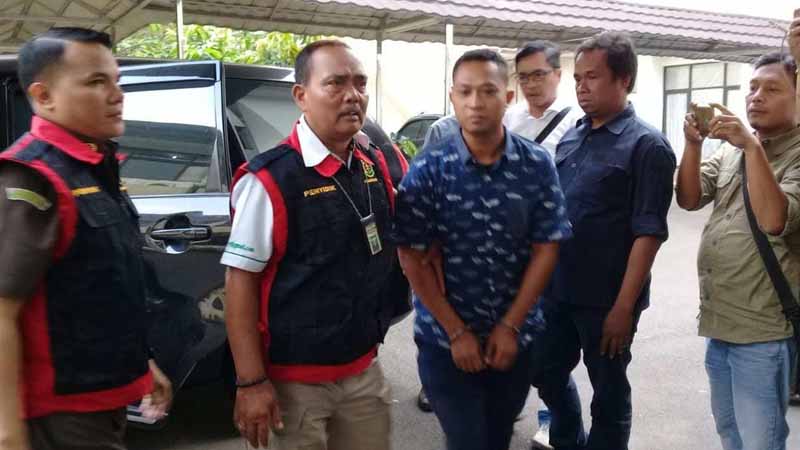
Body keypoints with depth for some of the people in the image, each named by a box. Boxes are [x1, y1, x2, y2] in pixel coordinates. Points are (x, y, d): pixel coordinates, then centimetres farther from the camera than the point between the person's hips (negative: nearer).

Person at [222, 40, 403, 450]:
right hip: (297, 381, -6)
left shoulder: (375, 165, 2)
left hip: (364, 370, 6)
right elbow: (240, 282, -16)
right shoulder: (270, 179, -17)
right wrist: (251, 383, -17)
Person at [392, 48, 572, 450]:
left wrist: (510, 326, -7)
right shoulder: (428, 170, -11)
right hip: (446, 341, -2)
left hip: (517, 336, 3)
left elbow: (546, 250, -3)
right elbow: (413, 259, -10)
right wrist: (458, 332, -11)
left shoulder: (537, 165, -5)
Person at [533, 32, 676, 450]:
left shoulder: (646, 145, -11)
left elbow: (648, 232, -15)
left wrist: (624, 307, -19)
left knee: (608, 393, 10)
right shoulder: (570, 138, 9)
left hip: (605, 299, -7)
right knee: (547, 374, 18)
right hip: (556, 289, 7)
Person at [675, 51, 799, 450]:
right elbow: (688, 199, 0)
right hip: (717, 320, 6)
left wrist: (752, 146, -24)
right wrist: (693, 144, -13)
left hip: (762, 329, -6)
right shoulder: (730, 150, 9)